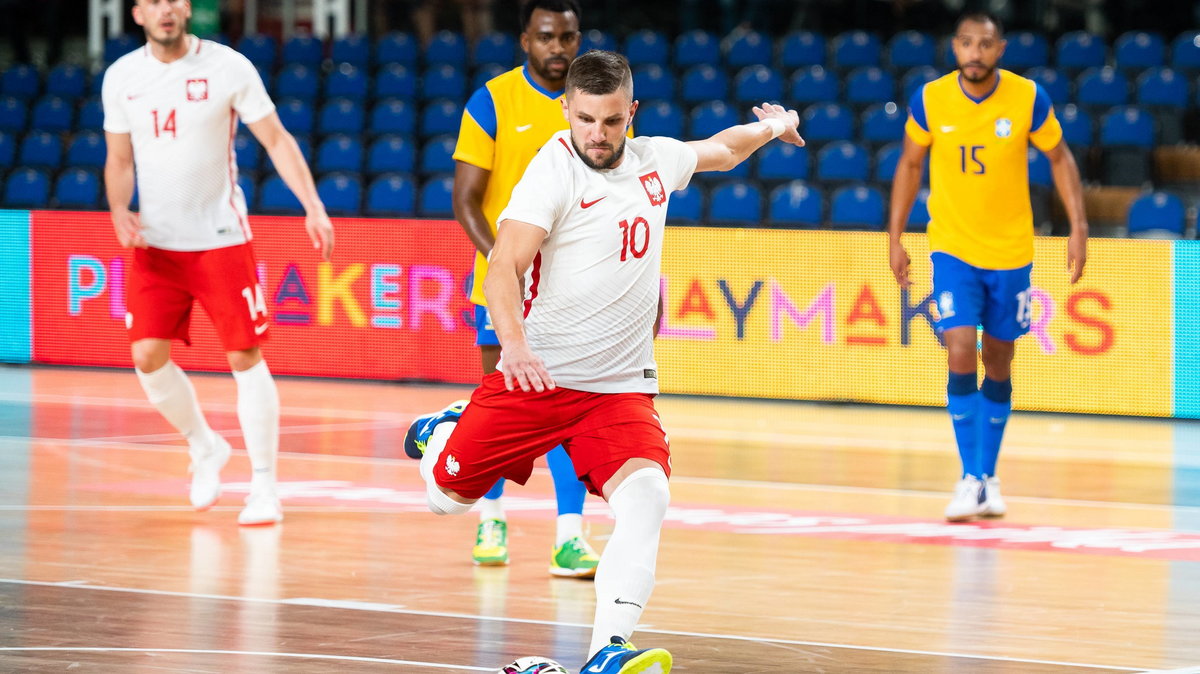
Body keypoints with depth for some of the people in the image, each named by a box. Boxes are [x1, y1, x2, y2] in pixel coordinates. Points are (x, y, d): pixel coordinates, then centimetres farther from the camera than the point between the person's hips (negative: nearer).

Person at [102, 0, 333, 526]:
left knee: (245, 357, -6)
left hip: (221, 239, -3)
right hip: (155, 244, 3)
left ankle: (264, 487, 2)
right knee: (148, 356, -4)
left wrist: (313, 207, -15)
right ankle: (204, 448, 22)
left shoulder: (228, 67, -7)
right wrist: (119, 210, -10)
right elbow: (119, 160, 10)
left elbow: (276, 139, -4)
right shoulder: (122, 77, 2)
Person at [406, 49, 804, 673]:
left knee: (646, 497, -24)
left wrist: (772, 126, 47)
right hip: (536, 379, -3)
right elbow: (504, 268, -22)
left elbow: (719, 150, 31)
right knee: (446, 498, 6)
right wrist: (514, 341, -39)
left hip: (622, 387, 3)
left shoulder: (655, 160, 6)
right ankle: (446, 434, 43)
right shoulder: (554, 170, -13)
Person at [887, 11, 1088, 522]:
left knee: (998, 365, 9)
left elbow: (1060, 159, 2)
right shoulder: (929, 100, -10)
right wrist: (895, 238, 3)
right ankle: (970, 479, -8)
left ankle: (989, 478, 23)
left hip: (1011, 251, 1)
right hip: (952, 249, -1)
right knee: (961, 356, -15)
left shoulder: (1028, 99, -11)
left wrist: (1078, 227, -7)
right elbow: (910, 165, 5)